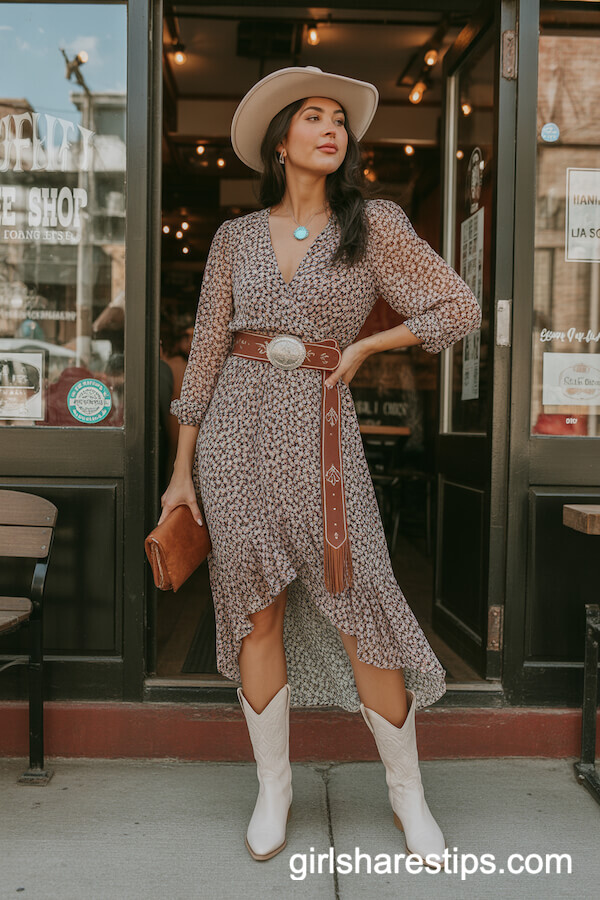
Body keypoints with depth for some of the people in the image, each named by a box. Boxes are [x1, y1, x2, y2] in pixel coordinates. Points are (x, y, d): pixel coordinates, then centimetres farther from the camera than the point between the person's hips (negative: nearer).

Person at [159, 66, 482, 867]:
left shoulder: (375, 224, 3)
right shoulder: (236, 237, 8)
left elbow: (462, 310, 4)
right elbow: (208, 350, 8)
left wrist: (362, 347, 0)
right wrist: (182, 468, 6)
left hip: (320, 425, -2)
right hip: (237, 425, 2)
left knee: (360, 610, -2)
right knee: (257, 612, 5)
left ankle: (408, 793, 18)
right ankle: (274, 787, 23)